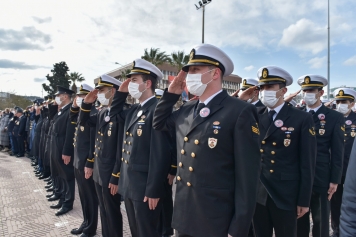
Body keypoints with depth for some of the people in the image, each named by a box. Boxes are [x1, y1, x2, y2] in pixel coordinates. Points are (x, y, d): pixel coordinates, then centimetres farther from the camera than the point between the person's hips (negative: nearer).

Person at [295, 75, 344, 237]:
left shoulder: (335, 118, -1)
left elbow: (337, 152, -3)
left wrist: (334, 180, -6)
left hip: (321, 178, -2)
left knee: (321, 220, 12)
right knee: (299, 219, 14)